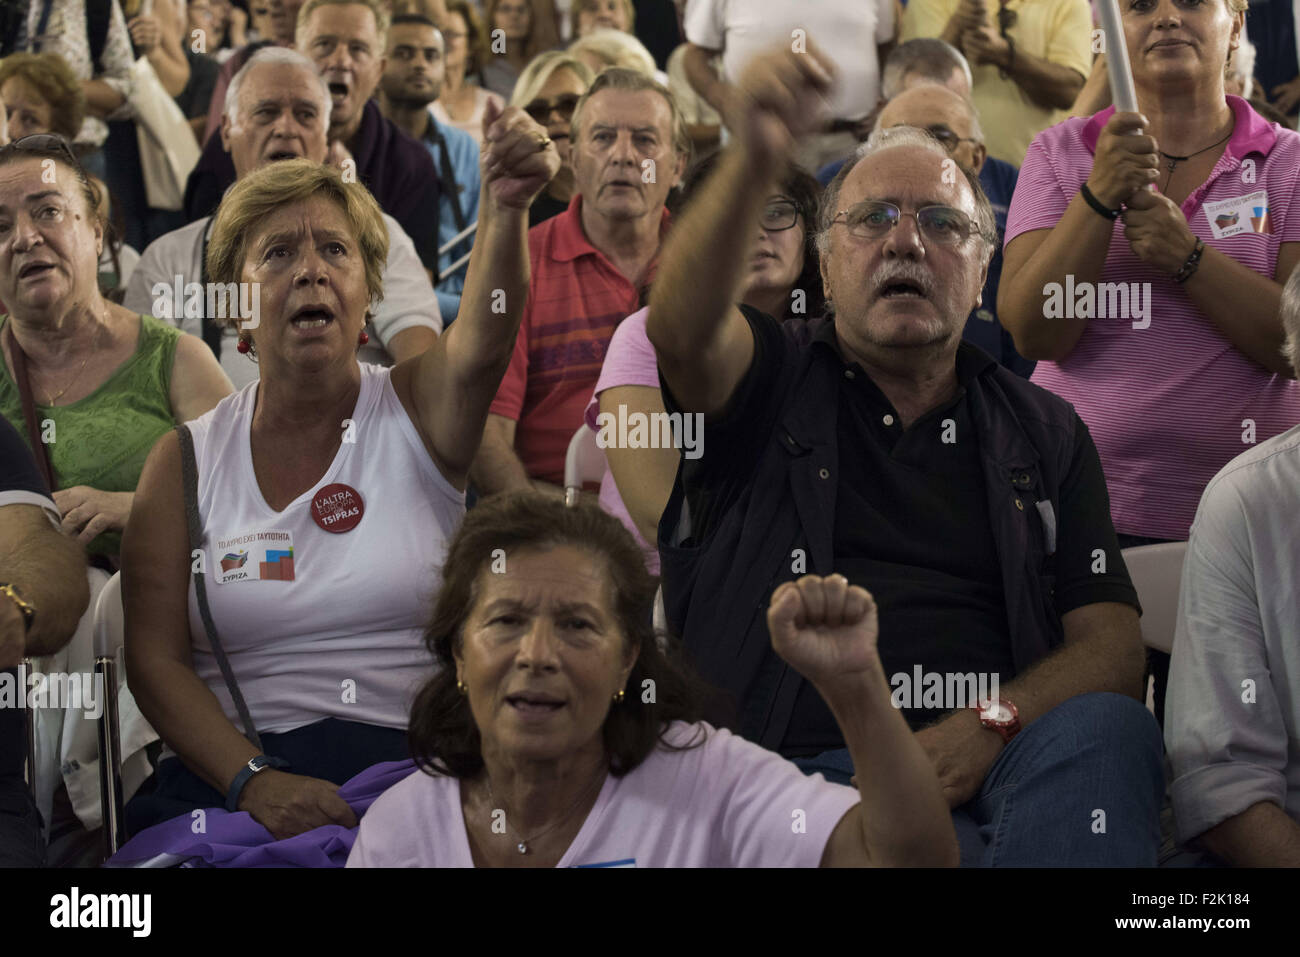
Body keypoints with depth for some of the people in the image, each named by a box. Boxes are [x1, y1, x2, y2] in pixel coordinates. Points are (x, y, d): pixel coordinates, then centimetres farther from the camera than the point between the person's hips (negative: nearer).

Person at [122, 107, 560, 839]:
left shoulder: (417, 409, 5)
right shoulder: (187, 461, 8)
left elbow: (482, 339, -18)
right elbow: (155, 657, 3)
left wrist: (506, 205, -40)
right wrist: (252, 781, -15)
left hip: (416, 761, -1)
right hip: (231, 772, 2)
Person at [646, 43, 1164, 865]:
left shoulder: (1045, 432, 21)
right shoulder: (771, 381, 14)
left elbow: (1112, 644, 11)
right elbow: (683, 328, -11)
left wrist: (993, 723, -11)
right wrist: (757, 159, -31)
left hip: (990, 763, 4)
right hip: (795, 762, -4)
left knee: (1107, 731, -30)